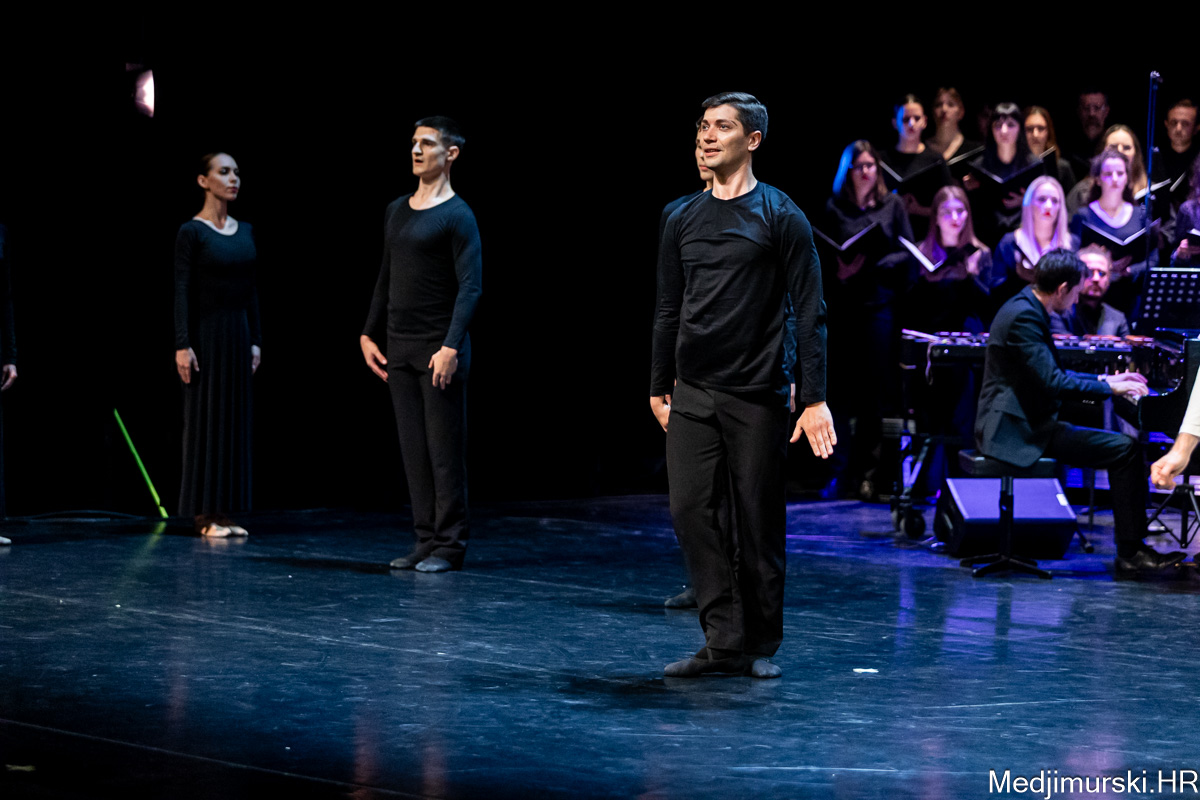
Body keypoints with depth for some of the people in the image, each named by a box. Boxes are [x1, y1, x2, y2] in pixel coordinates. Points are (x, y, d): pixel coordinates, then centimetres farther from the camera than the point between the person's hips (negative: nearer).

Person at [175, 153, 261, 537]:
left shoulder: (245, 231, 11)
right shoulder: (191, 232, -8)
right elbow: (182, 291, -11)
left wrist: (255, 340, 11)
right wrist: (183, 345, -17)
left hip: (238, 331, 7)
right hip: (206, 332, -7)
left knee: (235, 420, 7)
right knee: (204, 420, -2)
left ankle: (222, 512, 13)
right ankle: (203, 514, 3)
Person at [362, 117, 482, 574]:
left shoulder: (457, 216, -9)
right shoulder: (396, 211, 14)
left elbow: (471, 287, -15)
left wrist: (451, 347, -22)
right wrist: (369, 334, 15)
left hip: (439, 350, -7)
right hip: (399, 348, 7)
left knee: (444, 449, -4)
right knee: (413, 450, 8)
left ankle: (450, 545, 2)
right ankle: (426, 540, 14)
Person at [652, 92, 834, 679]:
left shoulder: (780, 218, -3)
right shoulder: (684, 221, 11)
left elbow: (809, 313, -6)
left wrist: (814, 398, -12)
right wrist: (658, 387, 16)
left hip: (757, 398, -4)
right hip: (692, 394, 4)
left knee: (759, 520, 1)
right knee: (691, 509, -4)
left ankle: (761, 646, 14)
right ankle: (724, 642, 2)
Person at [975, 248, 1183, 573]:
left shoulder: (1027, 309, 16)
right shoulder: (1023, 316, -17)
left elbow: (1052, 374, 27)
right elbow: (1053, 383, -23)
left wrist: (1103, 379, 21)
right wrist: (1110, 388, -12)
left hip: (1026, 422, 11)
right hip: (1016, 430, -11)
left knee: (1123, 444, 13)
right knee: (1125, 449, -16)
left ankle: (1131, 546, 10)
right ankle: (1130, 551, -10)